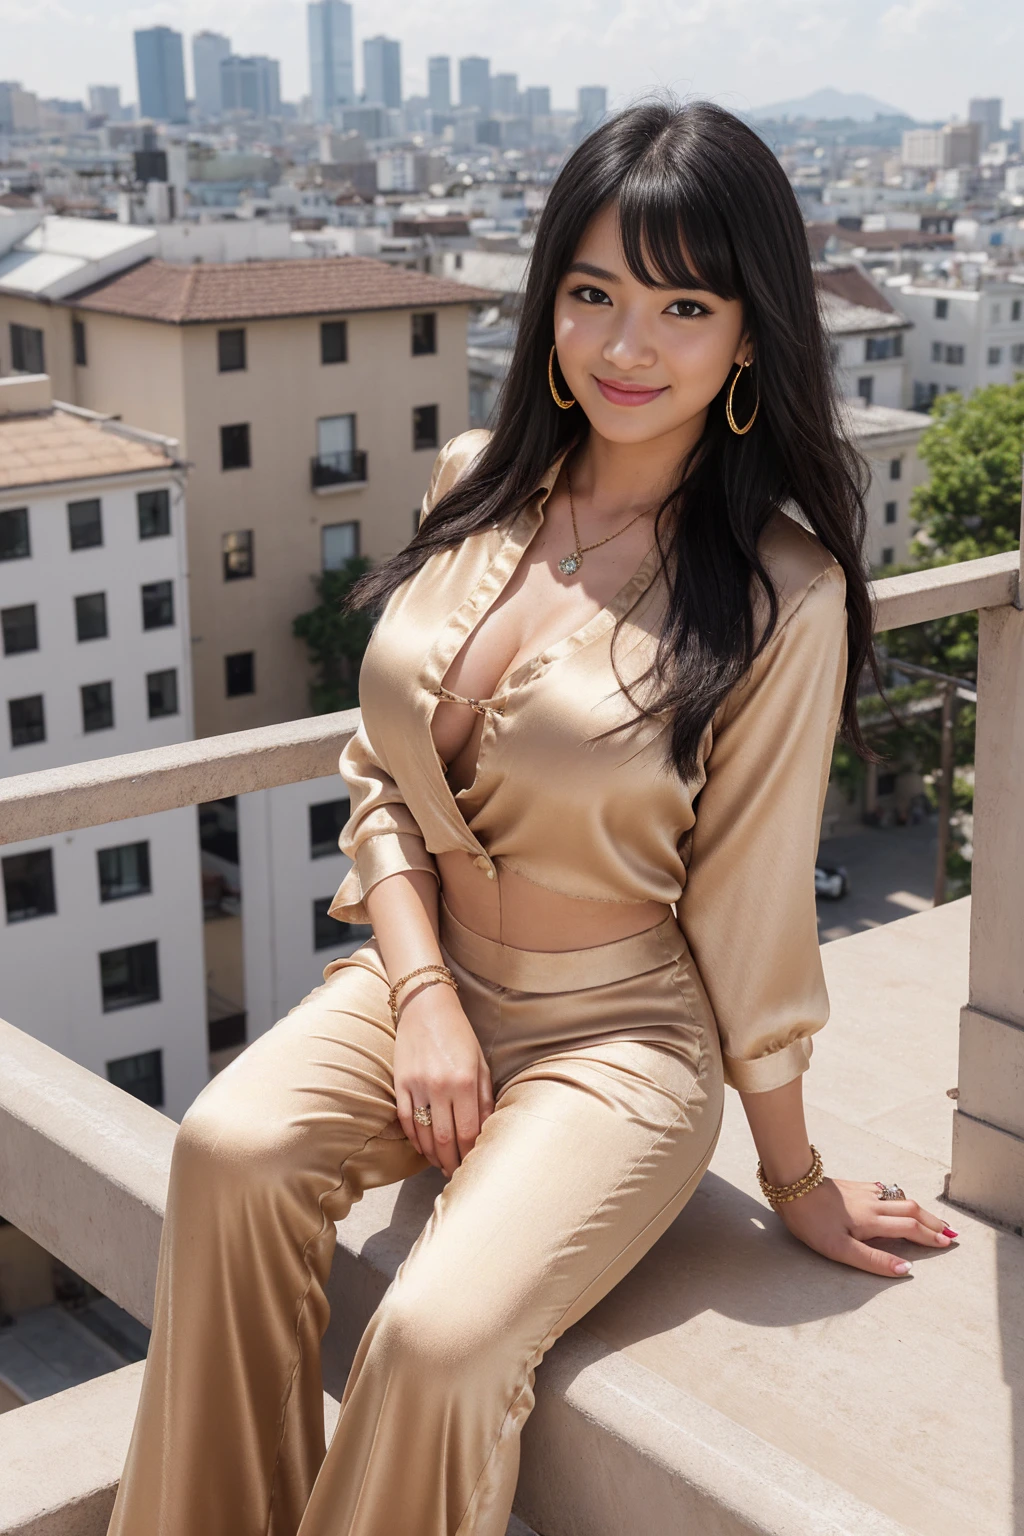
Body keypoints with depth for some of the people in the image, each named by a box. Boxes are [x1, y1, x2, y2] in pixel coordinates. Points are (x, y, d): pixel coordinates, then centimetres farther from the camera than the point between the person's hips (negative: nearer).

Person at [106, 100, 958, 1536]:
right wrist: (420, 991, -8)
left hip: (620, 1038, -4)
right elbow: (382, 768, 6)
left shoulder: (781, 593, -15)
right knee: (229, 1151, -24)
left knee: (439, 1337, -27)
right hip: (425, 977, 5)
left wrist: (796, 1176, 2)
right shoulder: (478, 486, 1)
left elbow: (749, 907, -7)